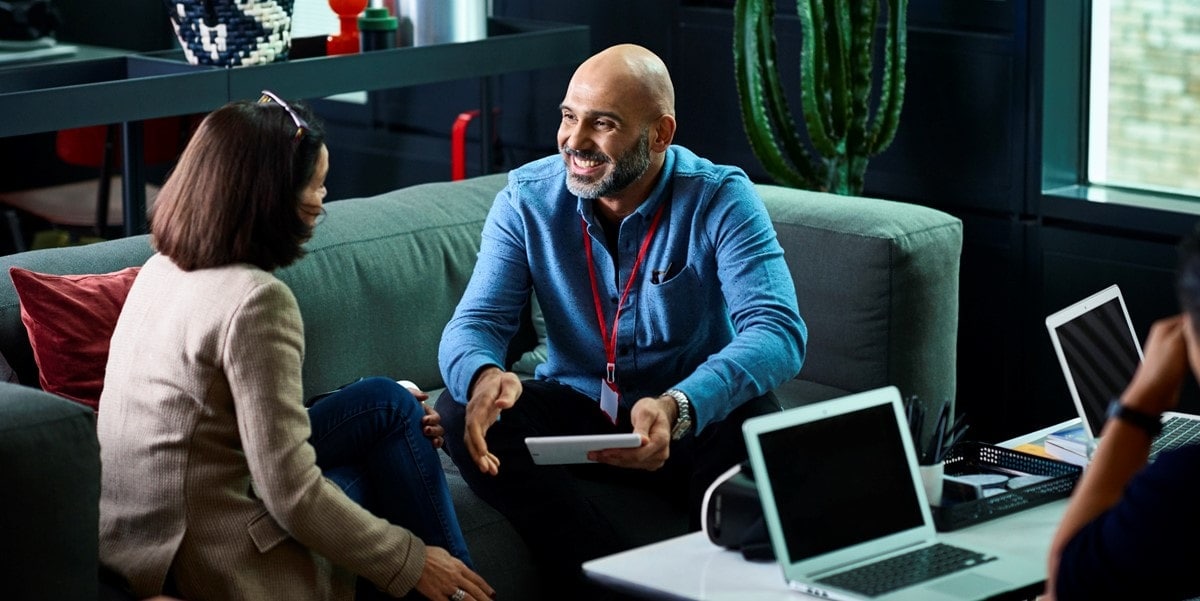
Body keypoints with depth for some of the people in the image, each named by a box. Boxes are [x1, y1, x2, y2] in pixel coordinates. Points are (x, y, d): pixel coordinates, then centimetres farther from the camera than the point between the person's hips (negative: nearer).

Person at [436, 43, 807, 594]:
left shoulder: (720, 199, -16)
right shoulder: (528, 198, -7)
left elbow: (779, 332, -29)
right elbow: (475, 322, -11)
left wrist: (678, 408, -49)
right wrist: (482, 375, -40)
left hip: (696, 422, -3)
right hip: (576, 413, 3)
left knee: (754, 426, -36)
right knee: (464, 411, -25)